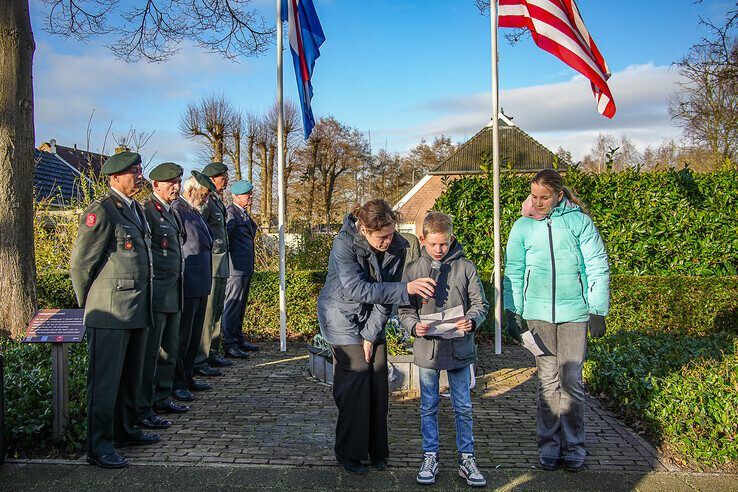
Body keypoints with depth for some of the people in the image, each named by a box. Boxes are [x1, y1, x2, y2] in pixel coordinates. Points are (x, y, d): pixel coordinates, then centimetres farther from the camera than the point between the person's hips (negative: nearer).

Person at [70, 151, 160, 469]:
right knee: (105, 380, -3)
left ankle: (125, 430, 32)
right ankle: (99, 446, 4)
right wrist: (88, 306, 0)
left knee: (131, 377, 18)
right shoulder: (101, 211, -12)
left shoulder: (136, 210, 17)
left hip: (137, 311, 9)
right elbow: (80, 264, -11)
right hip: (111, 313, -9)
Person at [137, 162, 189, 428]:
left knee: (170, 349, 16)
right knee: (149, 351, -4)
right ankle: (142, 409, 2)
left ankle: (162, 398, 28)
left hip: (173, 293, 10)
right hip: (156, 292, -10)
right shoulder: (147, 211, -12)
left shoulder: (171, 213, 18)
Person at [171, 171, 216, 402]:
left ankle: (186, 376, 26)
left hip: (201, 285, 10)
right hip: (186, 285, -10)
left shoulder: (195, 212, 17)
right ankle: (175, 383, 7)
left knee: (194, 335, 16)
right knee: (181, 335, -2)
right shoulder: (176, 210, -13)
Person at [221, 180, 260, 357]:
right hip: (236, 266, -10)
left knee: (241, 305, 16)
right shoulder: (231, 212, -12)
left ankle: (238, 339, 25)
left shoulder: (244, 213, 18)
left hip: (247, 267, 10)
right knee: (232, 305, -7)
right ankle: (228, 344, -3)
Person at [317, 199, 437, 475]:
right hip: (343, 317, -4)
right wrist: (406, 289, -38)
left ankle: (376, 449, 15)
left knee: (378, 381, 0)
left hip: (373, 320, 4)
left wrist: (370, 334, -12)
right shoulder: (344, 244, -25)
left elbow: (384, 296, -8)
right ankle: (349, 453, 6)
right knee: (355, 382, -9)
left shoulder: (397, 248, -12)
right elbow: (356, 289, -33)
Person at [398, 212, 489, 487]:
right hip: (427, 350, 0)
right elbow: (405, 309, 2)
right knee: (429, 407, 12)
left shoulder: (465, 268, -2)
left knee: (463, 408, 9)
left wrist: (471, 321, -19)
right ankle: (430, 457, 26)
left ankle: (466, 457, 23)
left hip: (460, 348, 0)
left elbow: (480, 304, 1)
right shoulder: (413, 271, -1)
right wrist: (414, 326, -18)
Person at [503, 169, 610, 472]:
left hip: (574, 312, -2)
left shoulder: (579, 221, -1)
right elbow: (514, 273, 10)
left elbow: (597, 267, 1)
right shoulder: (522, 227, 5)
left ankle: (573, 448, 14)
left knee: (572, 381, 1)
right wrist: (512, 314, 7)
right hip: (538, 314, 2)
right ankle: (549, 445, 17)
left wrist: (598, 311, -2)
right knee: (547, 380, 7)